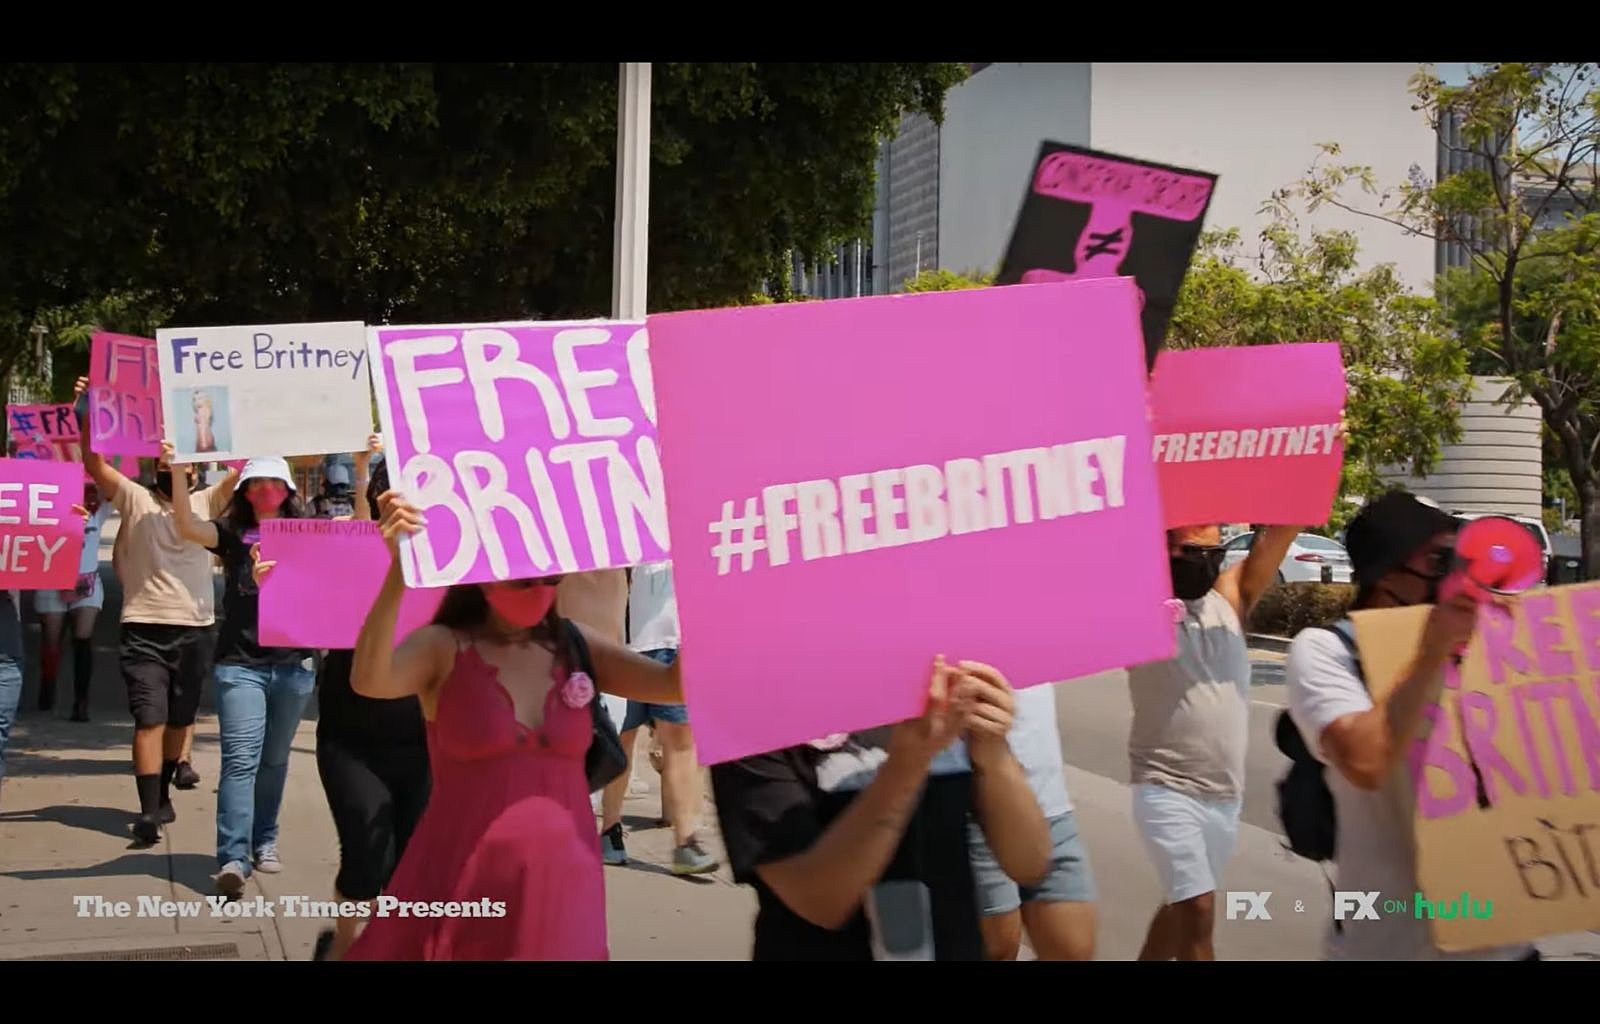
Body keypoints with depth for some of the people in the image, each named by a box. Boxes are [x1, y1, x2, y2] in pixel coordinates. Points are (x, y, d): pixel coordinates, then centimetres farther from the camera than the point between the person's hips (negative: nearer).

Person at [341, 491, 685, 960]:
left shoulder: (577, 647, 5)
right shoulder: (443, 648, -5)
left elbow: (679, 684, -3)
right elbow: (369, 681, -25)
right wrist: (400, 572, -37)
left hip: (562, 879, 4)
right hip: (466, 885, -3)